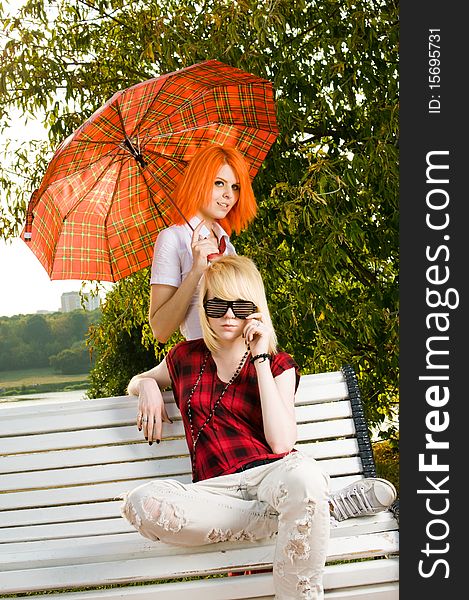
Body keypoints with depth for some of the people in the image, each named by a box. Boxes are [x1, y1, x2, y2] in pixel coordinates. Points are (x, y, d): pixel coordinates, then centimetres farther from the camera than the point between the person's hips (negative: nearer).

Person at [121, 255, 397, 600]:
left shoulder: (277, 365, 10)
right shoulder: (186, 358, 18)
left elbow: (281, 443, -7)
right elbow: (136, 382, 39)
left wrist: (260, 359, -5)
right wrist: (148, 385, 13)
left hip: (272, 472, -3)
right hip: (216, 488, 3)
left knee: (303, 473, -42)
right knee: (141, 504, -33)